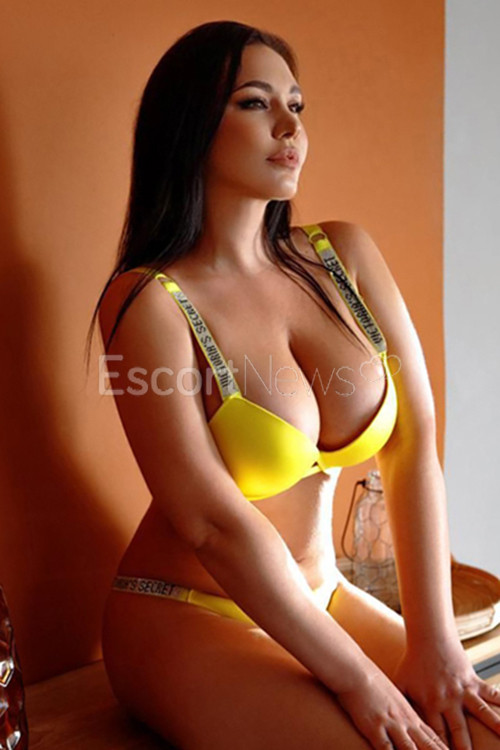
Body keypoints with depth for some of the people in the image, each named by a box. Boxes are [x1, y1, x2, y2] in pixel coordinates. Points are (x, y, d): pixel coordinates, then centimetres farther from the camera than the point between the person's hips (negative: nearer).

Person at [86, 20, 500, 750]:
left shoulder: (345, 255, 0)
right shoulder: (148, 300, -16)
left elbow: (414, 443, -6)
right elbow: (212, 521, -20)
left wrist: (433, 645, -13)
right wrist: (360, 680, -16)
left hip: (319, 600, 5)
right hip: (186, 620, -4)